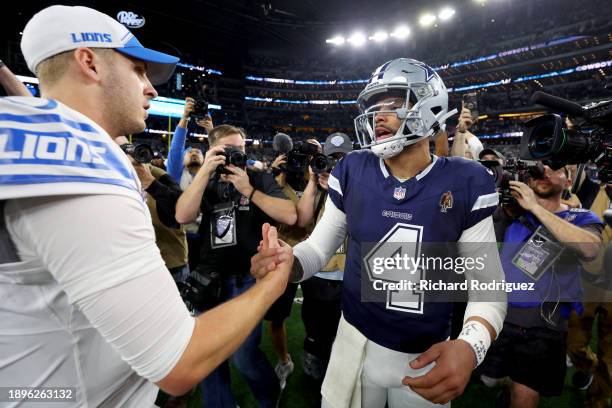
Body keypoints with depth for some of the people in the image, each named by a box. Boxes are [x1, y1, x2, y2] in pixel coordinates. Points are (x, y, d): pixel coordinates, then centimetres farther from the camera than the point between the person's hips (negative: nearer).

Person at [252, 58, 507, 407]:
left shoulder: (466, 182, -12)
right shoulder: (352, 171, -9)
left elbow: (488, 281, -10)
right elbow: (319, 247, -4)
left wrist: (470, 346, -27)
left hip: (429, 358, 0)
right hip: (356, 344, 1)